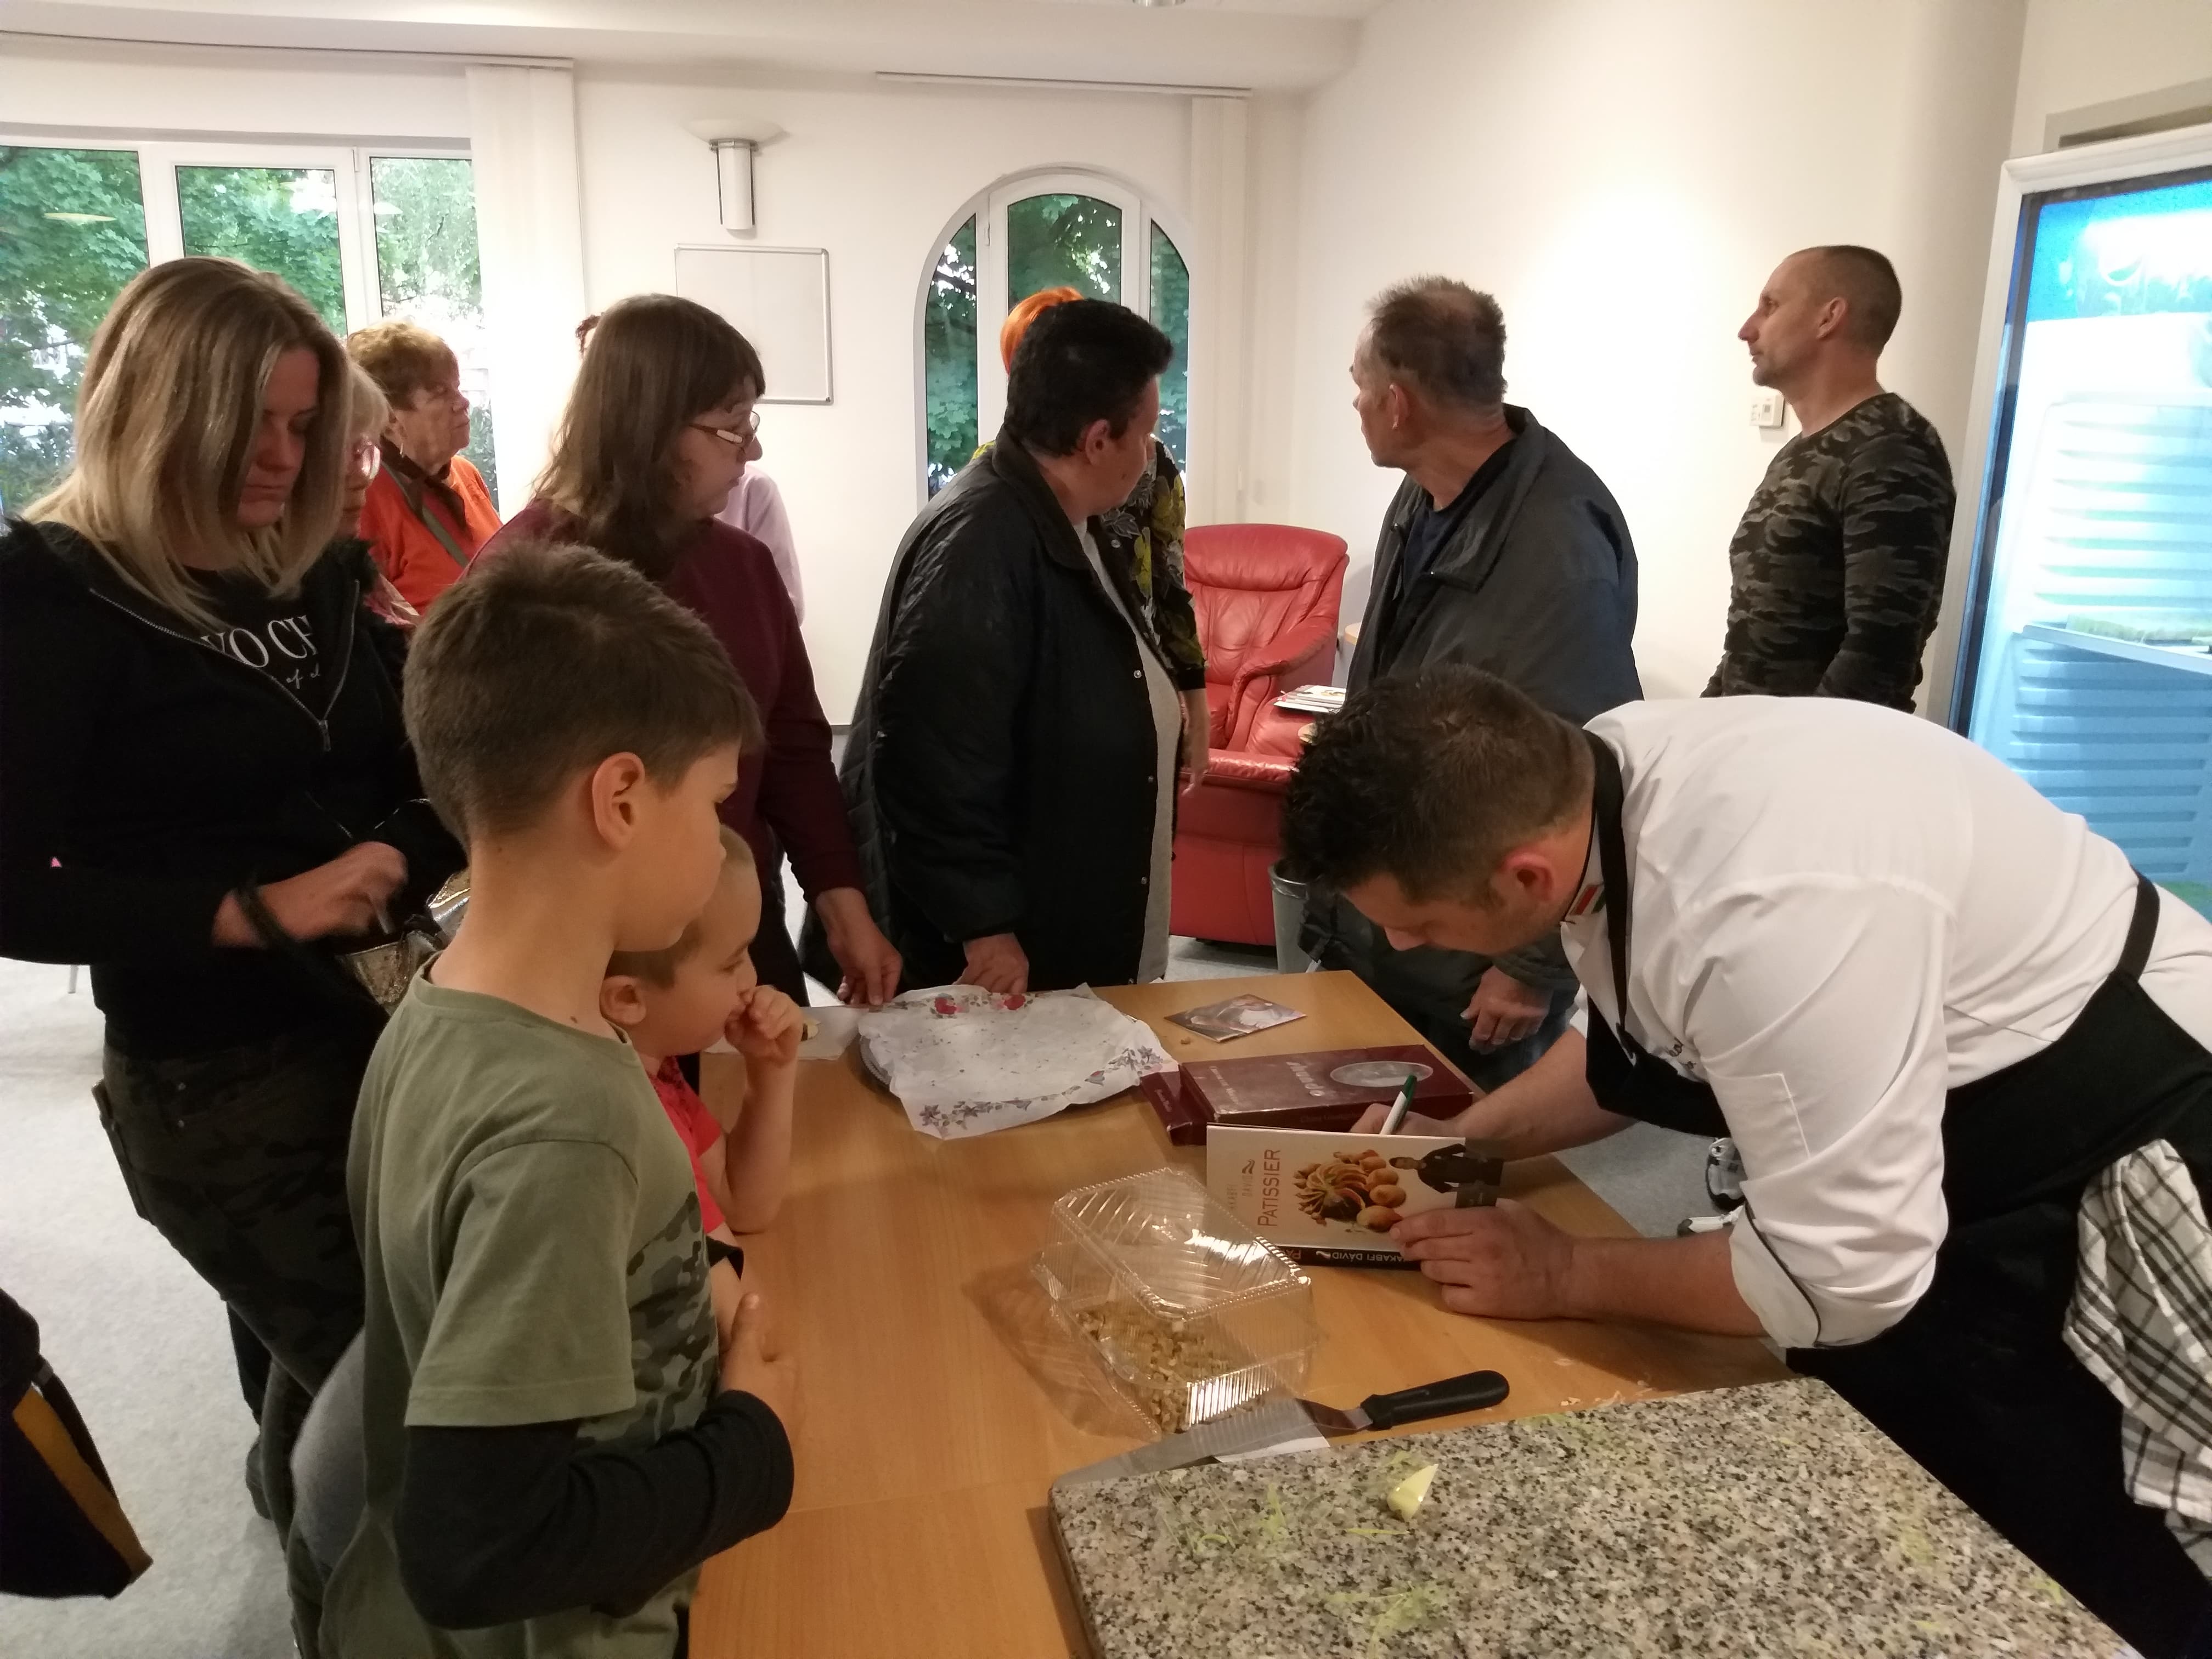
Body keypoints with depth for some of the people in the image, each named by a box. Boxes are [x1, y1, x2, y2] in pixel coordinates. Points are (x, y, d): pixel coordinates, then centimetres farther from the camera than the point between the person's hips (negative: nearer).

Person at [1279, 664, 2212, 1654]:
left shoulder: (1769, 910, -39)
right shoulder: (1588, 782, -12)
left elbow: (1838, 1273, -29)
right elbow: (1634, 1046, 7)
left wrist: (1564, 1277, -16)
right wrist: (1463, 1139, -4)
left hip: (2114, 1173, -8)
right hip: (1957, 1138, 8)